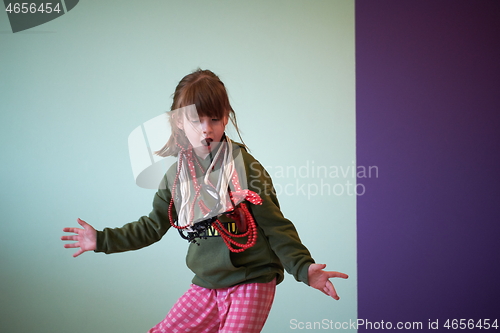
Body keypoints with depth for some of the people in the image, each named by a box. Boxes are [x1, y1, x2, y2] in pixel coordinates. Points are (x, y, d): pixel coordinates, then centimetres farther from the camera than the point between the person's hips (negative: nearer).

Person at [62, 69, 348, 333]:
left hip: (252, 282, -5)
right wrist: (103, 240, 15)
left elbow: (276, 226, -9)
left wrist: (304, 268, -21)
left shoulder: (244, 166, -10)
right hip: (206, 285, 5)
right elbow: (153, 226, 16)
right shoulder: (176, 175, 4)